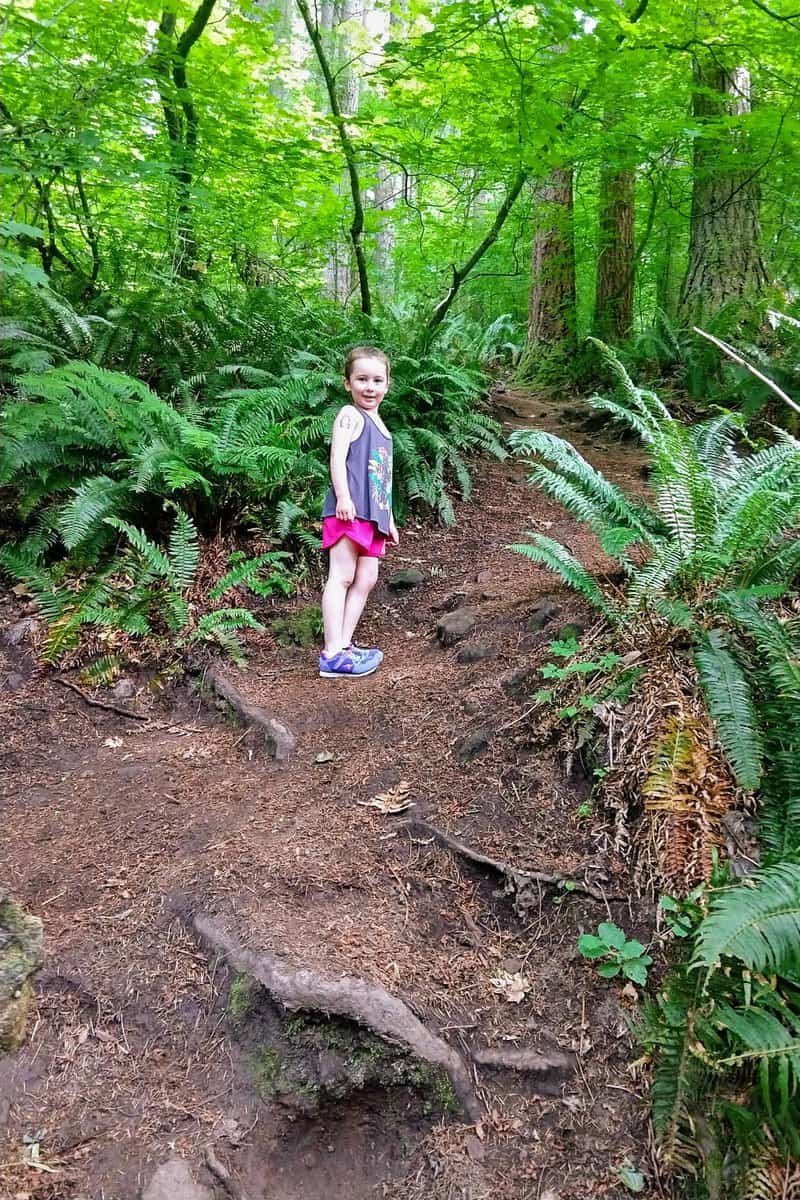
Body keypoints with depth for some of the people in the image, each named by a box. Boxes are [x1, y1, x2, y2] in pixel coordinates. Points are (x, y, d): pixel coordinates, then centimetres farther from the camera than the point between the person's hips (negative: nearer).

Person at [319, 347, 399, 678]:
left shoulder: (380, 426, 25)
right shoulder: (350, 415, -1)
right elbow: (337, 457, -14)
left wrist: (389, 519, 27)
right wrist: (343, 496, -26)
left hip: (372, 514, 9)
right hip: (350, 511, -9)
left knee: (366, 579, 5)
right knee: (342, 577, -11)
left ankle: (344, 644, 8)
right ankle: (333, 655, -14)